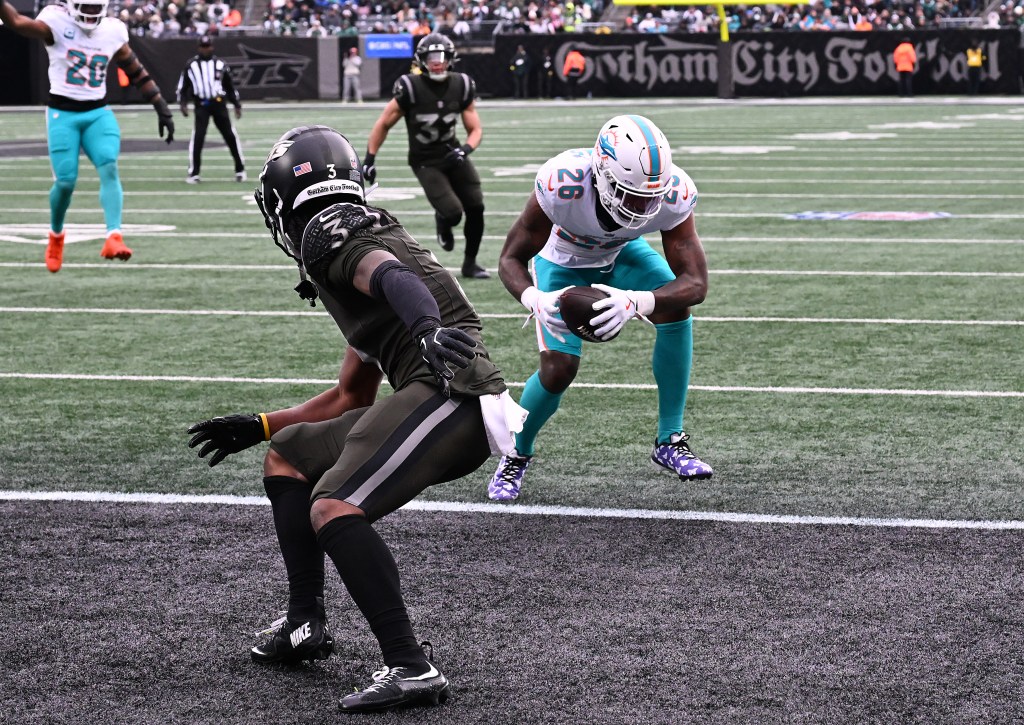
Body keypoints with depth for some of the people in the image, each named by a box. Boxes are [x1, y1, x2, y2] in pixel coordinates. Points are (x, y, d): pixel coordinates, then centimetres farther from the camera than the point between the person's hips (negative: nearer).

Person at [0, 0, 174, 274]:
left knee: (109, 169, -20)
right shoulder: (57, 22, -9)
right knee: (65, 181, -5)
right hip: (62, 114, -3)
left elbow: (136, 72, 13)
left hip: (98, 113, 3)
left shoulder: (113, 31, 4)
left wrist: (161, 108, 12)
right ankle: (56, 235, 23)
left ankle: (114, 237, -31)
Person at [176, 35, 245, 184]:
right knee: (197, 138, -12)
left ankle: (240, 170, 14)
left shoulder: (220, 65, 7)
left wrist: (237, 105, 11)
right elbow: (183, 86, 7)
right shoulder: (191, 65, 3)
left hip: (219, 104, 2)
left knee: (230, 136, 2)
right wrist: (183, 104, -5)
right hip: (201, 105, -2)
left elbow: (230, 86, 14)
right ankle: (194, 173, -4)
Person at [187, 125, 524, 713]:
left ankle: (412, 669, -28)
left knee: (334, 508, -25)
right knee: (288, 453, 22)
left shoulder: (332, 237, 1)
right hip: (439, 399, 10)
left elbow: (395, 277, -23)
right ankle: (306, 624, 17)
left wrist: (427, 328, -44)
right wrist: (255, 427, 43)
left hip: (450, 392, -10)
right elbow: (352, 399, 36)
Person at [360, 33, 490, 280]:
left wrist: (465, 150, -20)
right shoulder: (410, 88, -17)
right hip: (426, 162, -4)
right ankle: (442, 222, 23)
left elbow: (475, 129, 1)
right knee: (453, 213, -18)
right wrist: (369, 159, -8)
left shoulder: (461, 86, -6)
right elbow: (383, 124, -6)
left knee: (476, 208, -4)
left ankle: (470, 263, 18)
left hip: (453, 154, 4)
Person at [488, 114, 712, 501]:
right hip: (564, 261, -2)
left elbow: (695, 283, -37)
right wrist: (534, 299, -55)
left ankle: (670, 441, -7)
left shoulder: (674, 192, -36)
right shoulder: (562, 183, -42)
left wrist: (635, 302, -57)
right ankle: (517, 454, 17)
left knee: (676, 310, -23)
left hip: (621, 253, 2)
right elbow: (511, 259, -31)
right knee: (559, 370, -14)